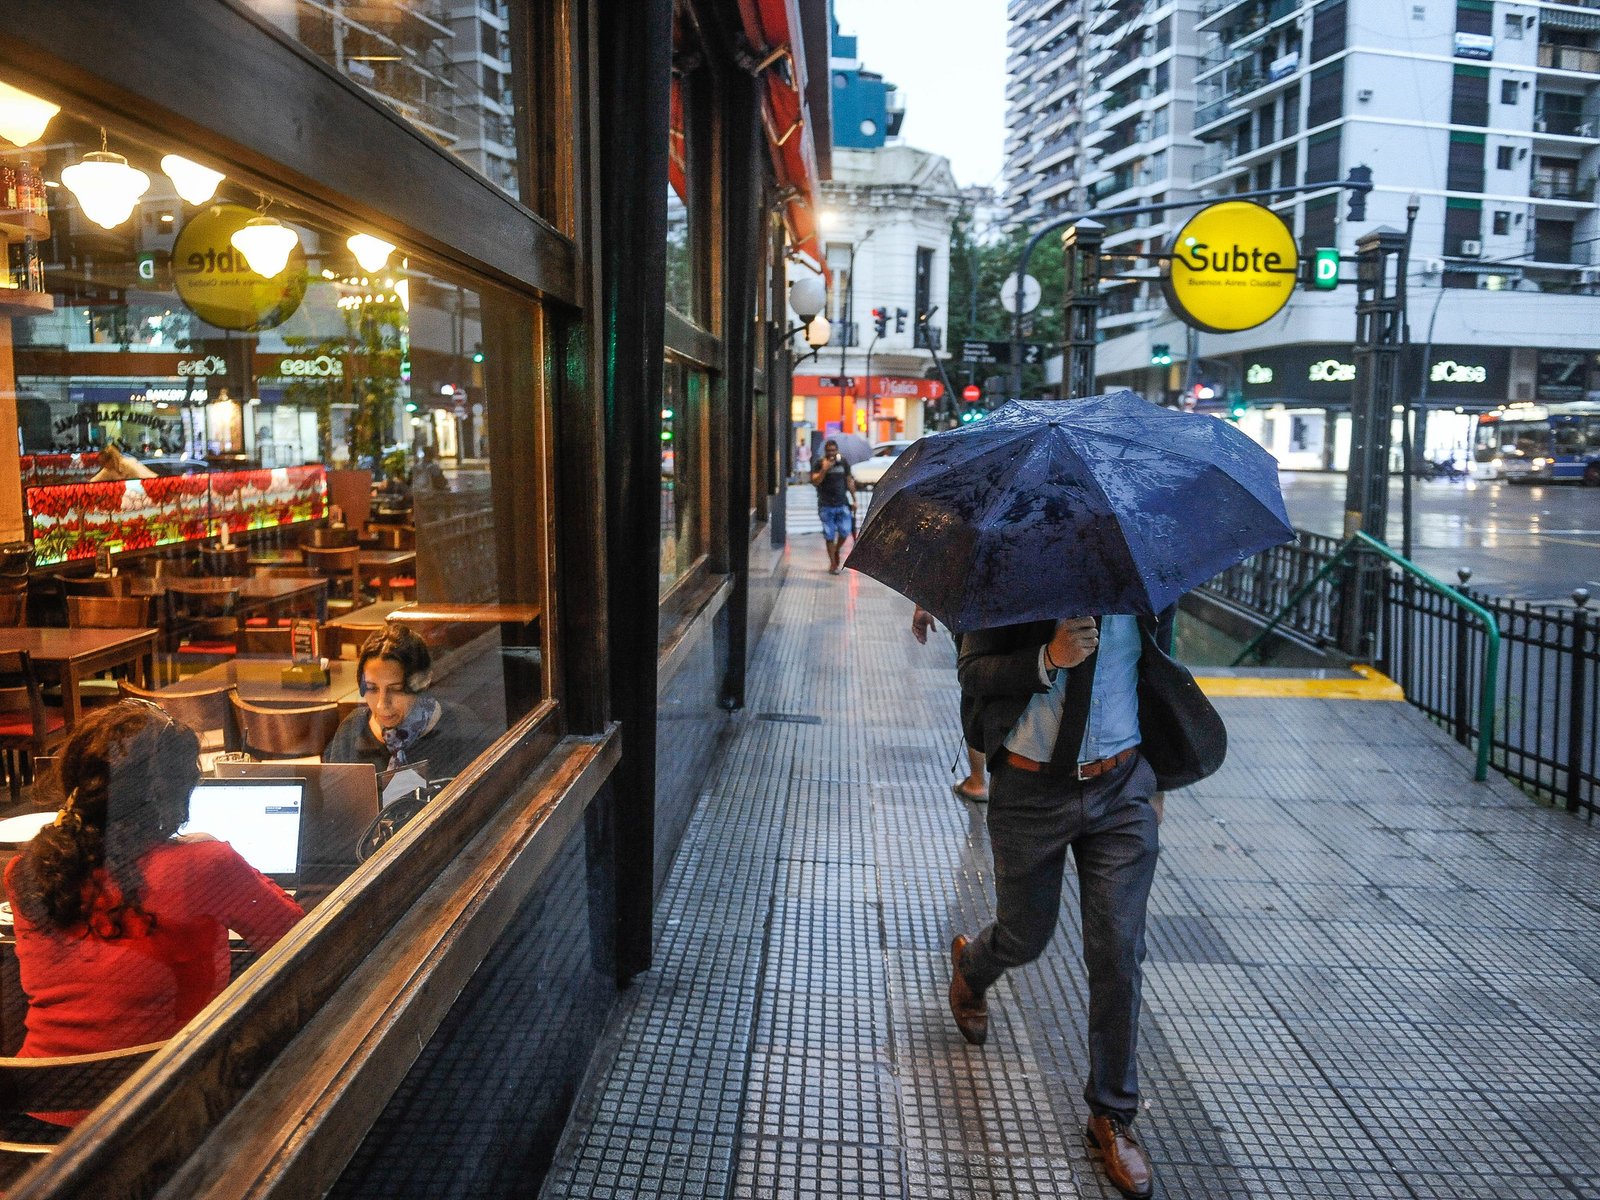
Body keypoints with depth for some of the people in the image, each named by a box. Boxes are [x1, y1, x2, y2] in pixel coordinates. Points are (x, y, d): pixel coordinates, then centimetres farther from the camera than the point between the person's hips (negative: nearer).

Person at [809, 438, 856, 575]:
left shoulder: (843, 463, 7)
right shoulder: (820, 464, -1)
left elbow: (849, 481, 14)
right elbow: (815, 481, -11)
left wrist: (853, 499, 12)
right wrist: (824, 470, -24)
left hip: (842, 503, 2)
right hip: (826, 505, -2)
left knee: (845, 531, -6)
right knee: (829, 535, 0)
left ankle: (837, 551, 24)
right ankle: (832, 563, 9)